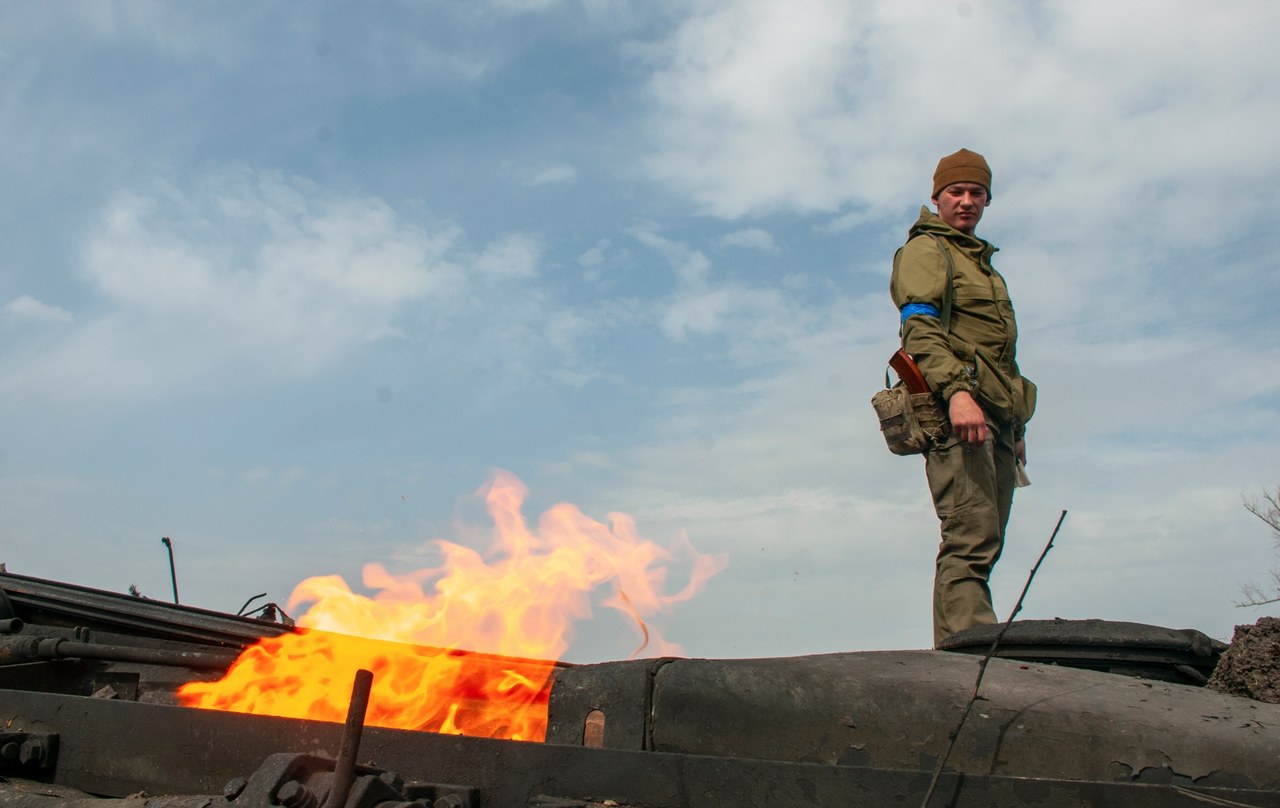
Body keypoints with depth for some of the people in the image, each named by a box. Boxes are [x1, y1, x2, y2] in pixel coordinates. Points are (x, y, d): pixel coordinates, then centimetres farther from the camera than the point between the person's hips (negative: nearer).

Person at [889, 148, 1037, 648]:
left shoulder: (982, 263, 31)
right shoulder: (925, 250, 4)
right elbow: (919, 327, -13)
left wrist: (1017, 427, 25)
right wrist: (956, 390, -28)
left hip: (995, 418, 9)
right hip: (956, 415, -9)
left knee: (981, 547, 4)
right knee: (971, 541, -19)